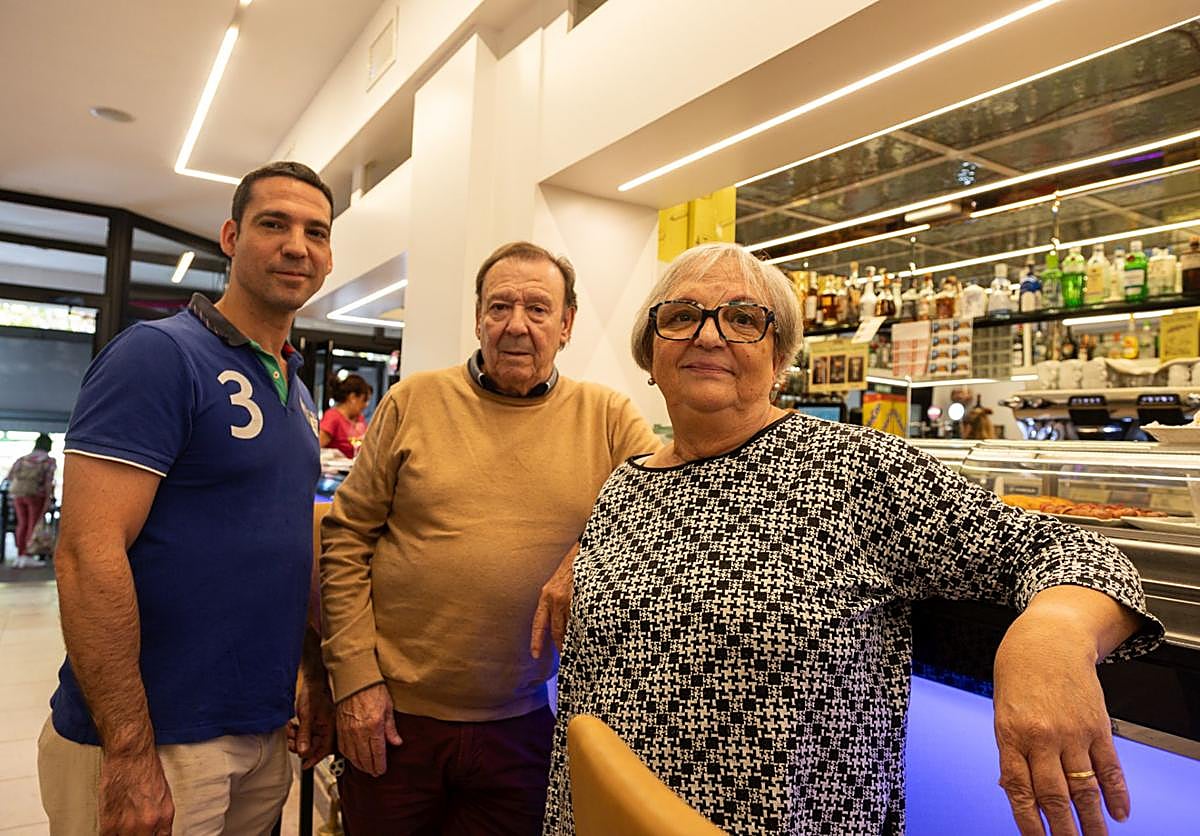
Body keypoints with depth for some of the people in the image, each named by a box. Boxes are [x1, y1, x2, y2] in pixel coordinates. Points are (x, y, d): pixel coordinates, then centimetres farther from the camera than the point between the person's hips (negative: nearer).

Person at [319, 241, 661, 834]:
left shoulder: (607, 418, -2)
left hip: (523, 723, 1)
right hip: (395, 715, 0)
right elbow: (348, 540, -1)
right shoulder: (413, 401, -3)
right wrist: (355, 676, -6)